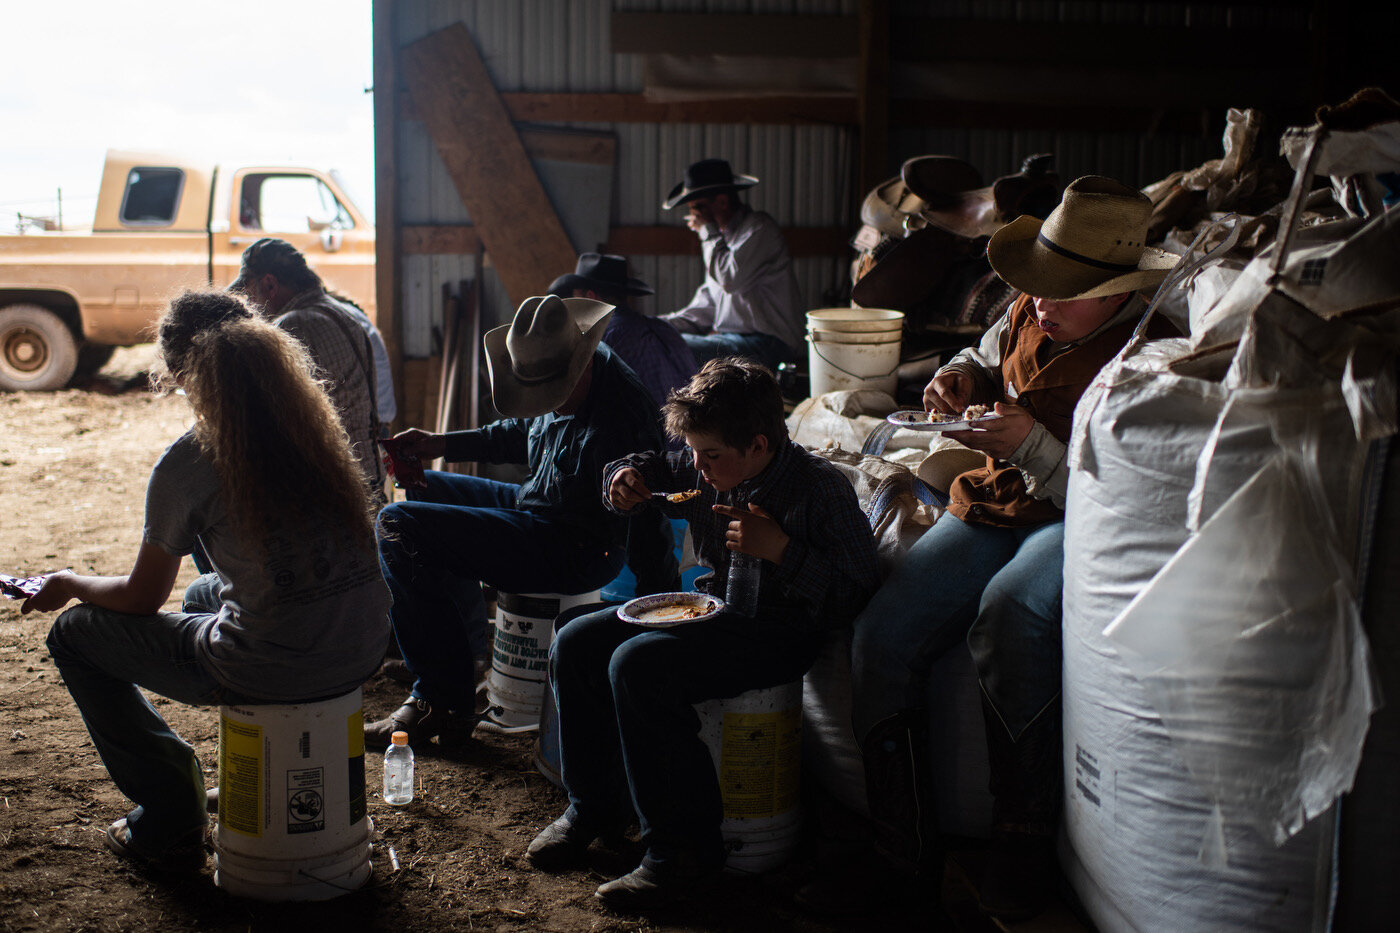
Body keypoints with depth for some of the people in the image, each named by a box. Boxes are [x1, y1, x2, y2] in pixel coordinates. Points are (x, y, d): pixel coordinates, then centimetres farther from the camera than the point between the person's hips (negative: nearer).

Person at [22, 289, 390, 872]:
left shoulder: (187, 464, -12)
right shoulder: (312, 426, 4)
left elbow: (141, 599, 0)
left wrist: (70, 583, 21)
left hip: (271, 670, -6)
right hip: (364, 652, 7)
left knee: (74, 634, 16)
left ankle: (169, 823, 19)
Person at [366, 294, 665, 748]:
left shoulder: (619, 419, -29)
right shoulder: (558, 379, 2)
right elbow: (522, 433, 19)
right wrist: (440, 444, 13)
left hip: (576, 549, -10)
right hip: (535, 502, 10)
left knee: (398, 527, -17)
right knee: (426, 488, 27)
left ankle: (443, 703, -12)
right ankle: (469, 631, 35)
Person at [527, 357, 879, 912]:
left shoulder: (821, 490, -20)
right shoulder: (704, 471, 1)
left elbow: (852, 596, -21)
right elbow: (650, 471, 22)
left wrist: (779, 549, -29)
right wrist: (625, 481, -3)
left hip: (777, 633, -8)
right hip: (710, 610, 9)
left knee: (637, 665, -29)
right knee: (576, 644, -2)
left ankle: (681, 850, -19)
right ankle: (594, 807, 15)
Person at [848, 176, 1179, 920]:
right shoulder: (1030, 316, 5)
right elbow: (988, 357, 29)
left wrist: (1033, 445, -24)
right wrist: (961, 376, 6)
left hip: (1077, 524, -6)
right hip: (994, 504, 7)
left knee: (1010, 617, -40)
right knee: (881, 634, -14)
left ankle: (1025, 846, -21)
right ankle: (901, 852, 0)